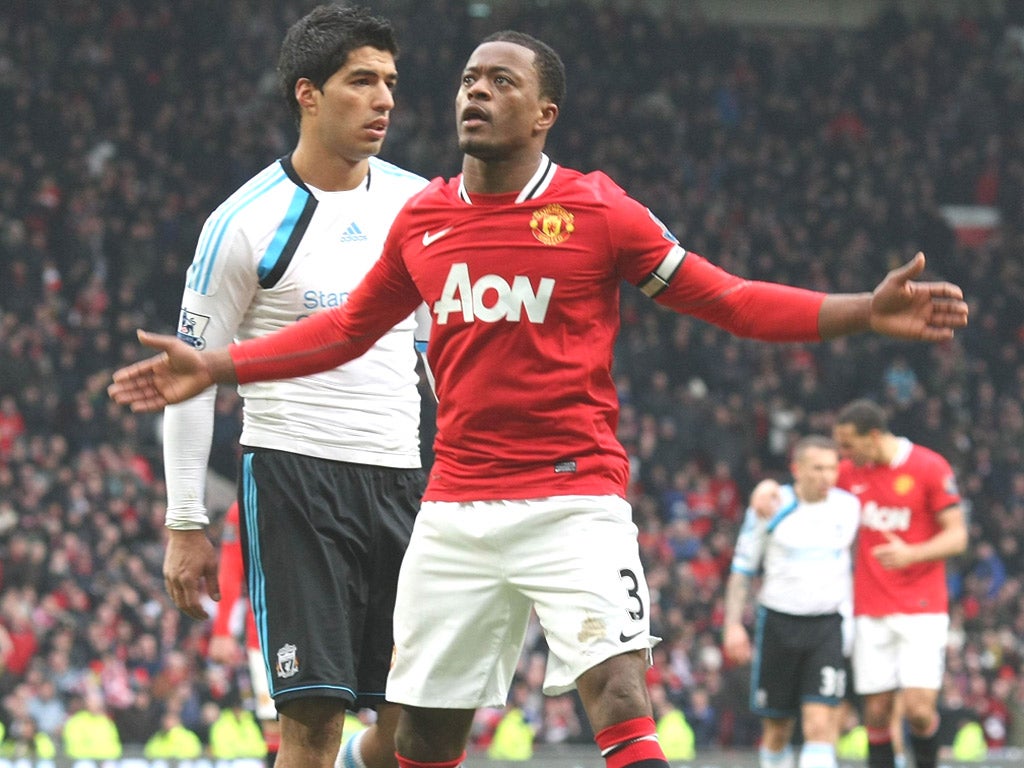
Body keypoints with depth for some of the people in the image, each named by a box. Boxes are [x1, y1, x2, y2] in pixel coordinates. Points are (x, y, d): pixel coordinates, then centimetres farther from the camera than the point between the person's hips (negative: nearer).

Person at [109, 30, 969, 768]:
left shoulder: (599, 211, -2)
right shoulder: (422, 219, 9)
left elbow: (728, 300, 1)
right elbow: (350, 328, 23)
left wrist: (867, 311, -10)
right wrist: (216, 366, 19)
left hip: (574, 501, -4)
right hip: (454, 513, 4)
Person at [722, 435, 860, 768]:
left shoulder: (849, 507, 2)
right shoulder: (770, 507, -3)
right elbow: (742, 569, 3)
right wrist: (733, 625, -4)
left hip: (828, 626, 0)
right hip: (778, 624, 0)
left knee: (821, 724, -16)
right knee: (777, 728, 8)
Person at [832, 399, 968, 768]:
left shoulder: (930, 467, -5)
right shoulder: (849, 473, 7)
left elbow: (957, 536, -6)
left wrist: (911, 554, -24)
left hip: (921, 609, -4)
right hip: (870, 613, 4)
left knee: (919, 709, -12)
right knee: (876, 713, -2)